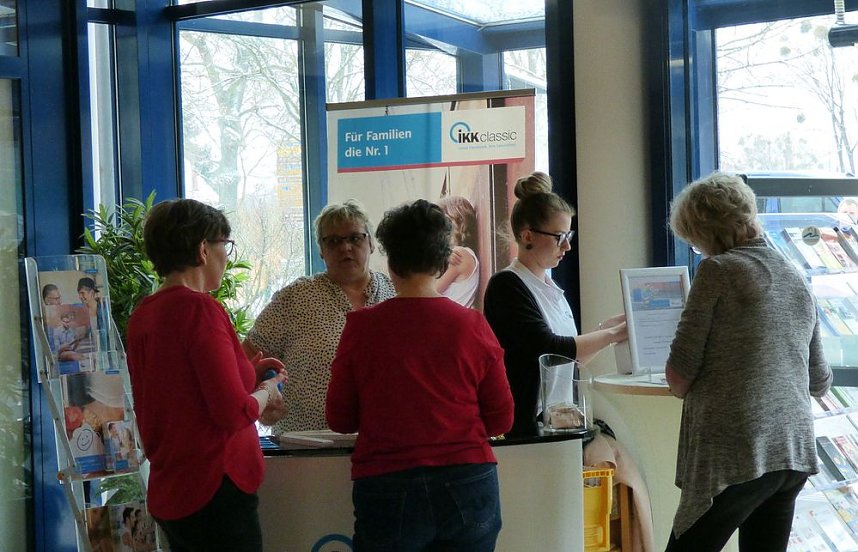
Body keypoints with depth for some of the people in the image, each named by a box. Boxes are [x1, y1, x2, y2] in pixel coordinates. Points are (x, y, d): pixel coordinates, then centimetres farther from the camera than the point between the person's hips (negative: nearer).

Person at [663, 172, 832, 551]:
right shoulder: (795, 279, 15)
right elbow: (820, 384, 20)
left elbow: (679, 374, -7)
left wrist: (683, 390, 14)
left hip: (735, 453, -7)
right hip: (794, 451, 7)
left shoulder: (718, 270, -6)